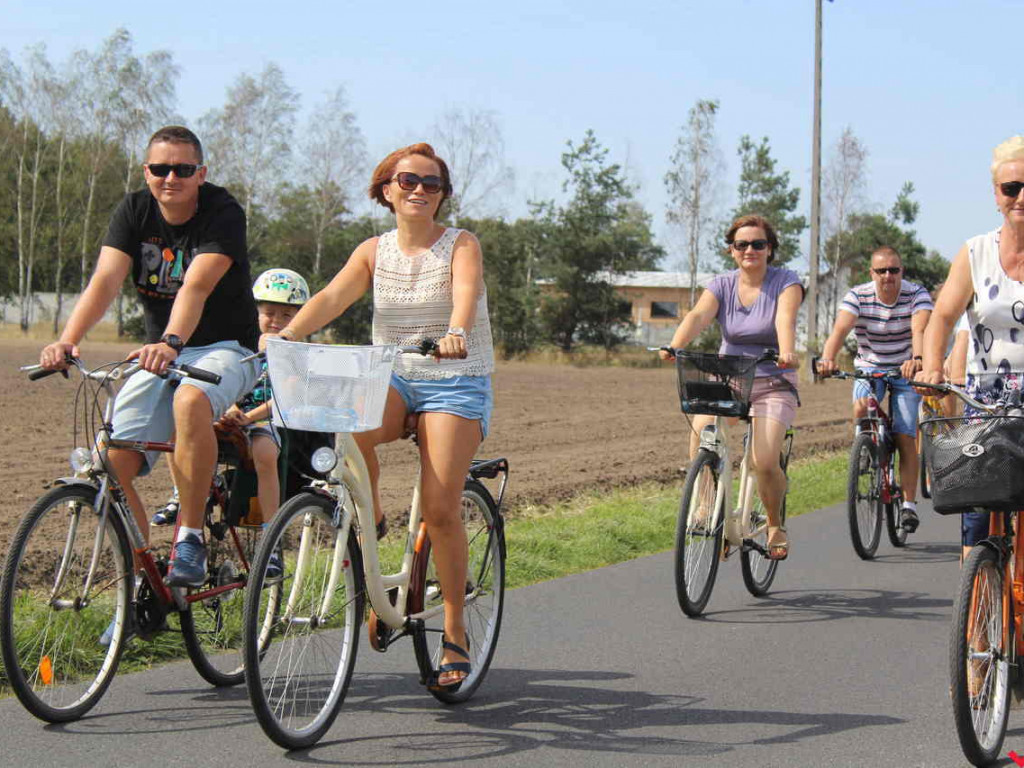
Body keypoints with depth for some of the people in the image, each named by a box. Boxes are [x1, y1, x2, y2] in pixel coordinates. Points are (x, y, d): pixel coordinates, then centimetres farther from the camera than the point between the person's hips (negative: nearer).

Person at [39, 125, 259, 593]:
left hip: (225, 348, -5)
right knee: (111, 465, -13)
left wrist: (172, 342, -50)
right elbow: (105, 280, -16)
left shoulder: (223, 213, -15)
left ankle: (190, 541, -26)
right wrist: (67, 340, -34)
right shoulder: (134, 211, -1)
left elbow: (196, 285, -31)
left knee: (190, 401, -39)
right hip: (157, 354, 5)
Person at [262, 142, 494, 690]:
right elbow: (332, 298, -8)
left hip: (456, 382, -3)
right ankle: (367, 518, -8)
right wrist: (284, 336, -27)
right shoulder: (375, 251, 7)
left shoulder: (460, 245, -2)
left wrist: (455, 332, -47)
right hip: (393, 378, 3)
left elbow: (466, 292, -24)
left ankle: (455, 636, -2)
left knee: (439, 509, -15)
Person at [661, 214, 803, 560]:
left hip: (772, 385, -3)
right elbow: (698, 315, -15)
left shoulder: (785, 281, -4)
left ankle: (775, 527, 5)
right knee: (699, 448, -23)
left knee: (764, 461, -22)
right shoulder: (722, 285, 3)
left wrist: (787, 351, -45)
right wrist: (674, 346, -36)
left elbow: (785, 319, -23)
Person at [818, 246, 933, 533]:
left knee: (905, 439, -6)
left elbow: (919, 331, -35)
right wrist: (827, 359, -51)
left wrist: (917, 359, -57)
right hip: (869, 367, 1)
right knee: (861, 408, -31)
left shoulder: (917, 295, -17)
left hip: (905, 370, -1)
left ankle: (909, 504, 6)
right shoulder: (858, 296, -15)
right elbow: (840, 329, -30)